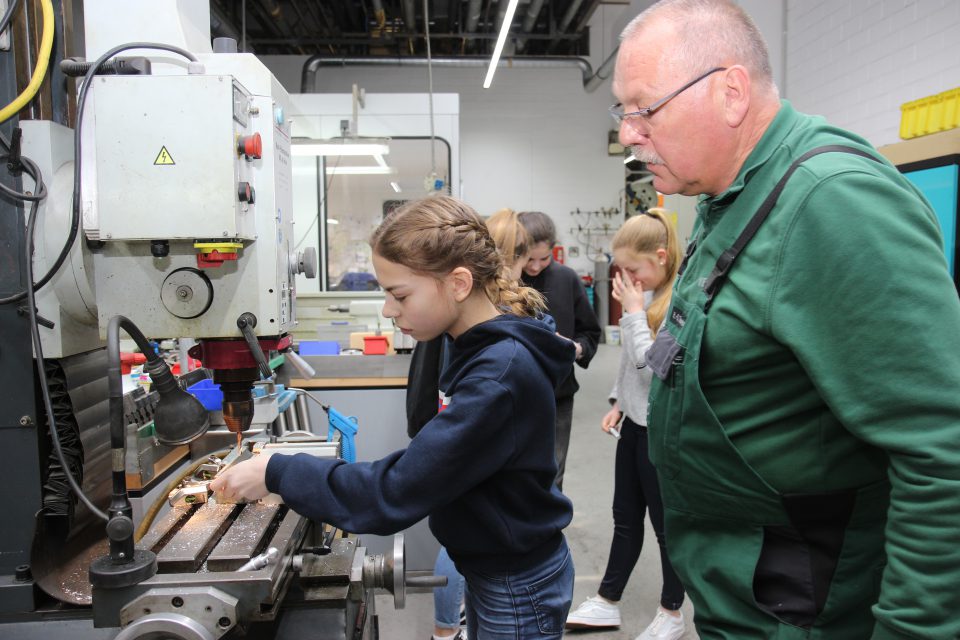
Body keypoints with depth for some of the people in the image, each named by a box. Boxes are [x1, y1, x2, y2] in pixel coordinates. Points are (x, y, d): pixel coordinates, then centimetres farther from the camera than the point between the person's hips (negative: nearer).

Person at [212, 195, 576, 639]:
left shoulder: (501, 373, -30)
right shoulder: (482, 348, -1)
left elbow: (395, 492, -30)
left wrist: (277, 473, -21)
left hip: (518, 591, -8)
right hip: (490, 569, 8)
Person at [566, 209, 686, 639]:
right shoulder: (645, 296, 6)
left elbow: (654, 366, -24)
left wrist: (633, 312, -18)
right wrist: (618, 402, 11)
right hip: (635, 422, 8)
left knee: (666, 523, 9)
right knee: (625, 518, 18)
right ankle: (607, 603, 32)